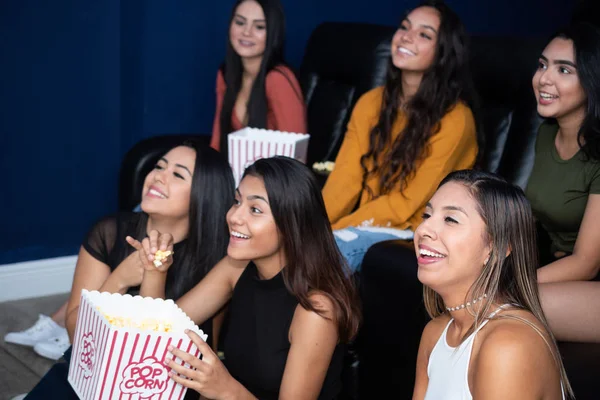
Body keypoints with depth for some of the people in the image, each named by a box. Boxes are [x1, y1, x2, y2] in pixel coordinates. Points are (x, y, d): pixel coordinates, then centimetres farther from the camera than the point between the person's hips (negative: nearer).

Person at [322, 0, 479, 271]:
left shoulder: (454, 119, -15)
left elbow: (407, 203, -16)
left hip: (415, 232, -5)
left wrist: (330, 232, -19)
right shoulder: (371, 102, 4)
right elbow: (345, 178, -2)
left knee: (335, 247, -30)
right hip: (368, 223, 5)